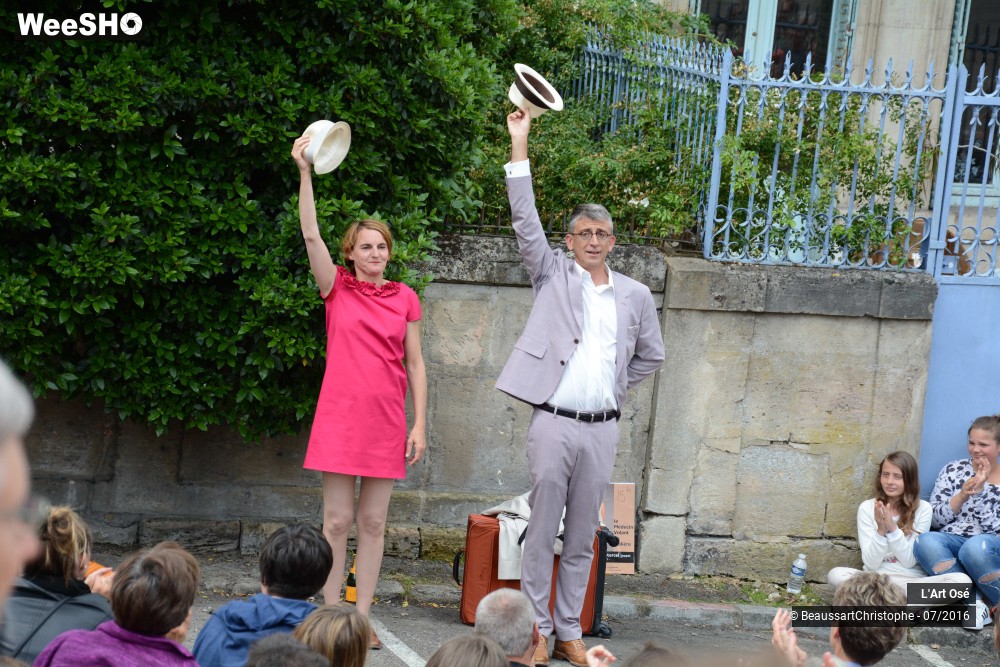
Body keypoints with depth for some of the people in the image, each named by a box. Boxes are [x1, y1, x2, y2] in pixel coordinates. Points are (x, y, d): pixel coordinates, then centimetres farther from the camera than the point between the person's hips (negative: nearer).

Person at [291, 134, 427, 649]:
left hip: (387, 420, 2)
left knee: (373, 524, 5)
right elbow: (311, 234, -8)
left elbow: (415, 363, 8)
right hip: (340, 414, -2)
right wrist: (305, 172, -16)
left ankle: (362, 618, 11)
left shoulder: (404, 298, 7)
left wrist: (419, 424, 2)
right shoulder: (337, 289, 3)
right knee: (337, 521, 0)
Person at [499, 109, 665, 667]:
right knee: (542, 532, 0)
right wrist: (520, 148, -10)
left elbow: (652, 355, 22)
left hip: (603, 428, 2)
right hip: (553, 423, -2)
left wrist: (616, 386, 11)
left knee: (583, 539, 8)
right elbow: (526, 221, -4)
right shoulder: (553, 275, 5)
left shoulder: (635, 295, 10)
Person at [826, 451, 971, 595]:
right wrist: (881, 530, -19)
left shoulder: (923, 509, 2)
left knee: (962, 581, -28)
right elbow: (871, 564, -4)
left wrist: (892, 528, -17)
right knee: (836, 575, -31)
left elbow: (909, 561, -4)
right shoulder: (867, 508, 2)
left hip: (912, 581, 0)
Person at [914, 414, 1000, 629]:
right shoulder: (954, 470, 8)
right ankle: (973, 602, -32)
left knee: (975, 548, -39)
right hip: (952, 545, 2)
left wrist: (980, 491, -17)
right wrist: (962, 495, -12)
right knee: (925, 542, -32)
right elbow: (935, 519, 2)